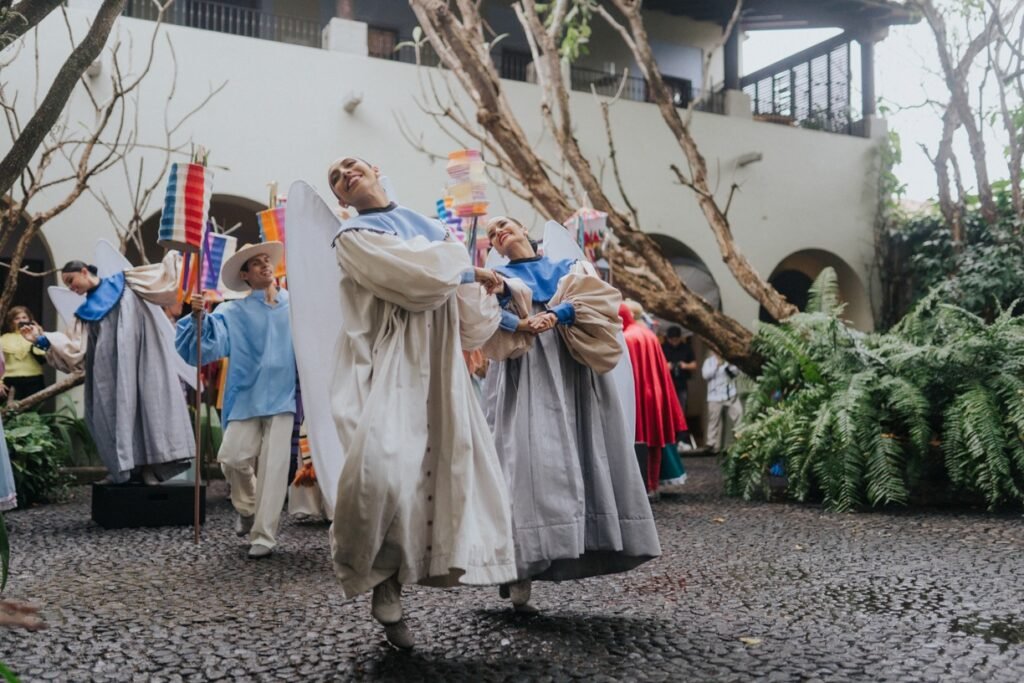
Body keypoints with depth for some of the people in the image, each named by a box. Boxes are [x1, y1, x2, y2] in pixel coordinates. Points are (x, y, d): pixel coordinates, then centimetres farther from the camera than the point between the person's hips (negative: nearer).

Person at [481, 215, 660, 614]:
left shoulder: (570, 269, 23)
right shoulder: (499, 277, 19)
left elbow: (599, 299, 2)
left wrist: (559, 314, -15)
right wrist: (519, 325, -24)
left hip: (576, 373, 3)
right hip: (528, 376, -3)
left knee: (587, 459, -6)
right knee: (532, 461, -15)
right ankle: (520, 578, -16)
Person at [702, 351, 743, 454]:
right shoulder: (709, 361, 3)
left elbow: (736, 372, 7)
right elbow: (706, 375, -10)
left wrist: (729, 366, -10)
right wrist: (717, 365, -13)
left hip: (731, 396, 2)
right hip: (715, 397, -2)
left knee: (739, 416, -4)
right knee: (715, 421, 2)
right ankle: (713, 445, 10)